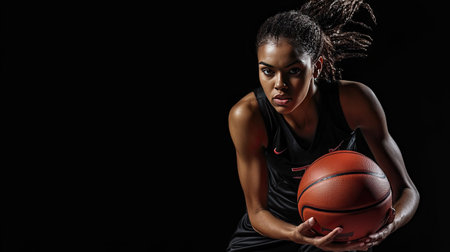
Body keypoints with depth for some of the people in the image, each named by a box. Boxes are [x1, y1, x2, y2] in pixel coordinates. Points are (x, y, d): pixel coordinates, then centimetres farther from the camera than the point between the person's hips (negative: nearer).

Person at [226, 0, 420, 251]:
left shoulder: (353, 100, -23)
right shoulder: (247, 116, -24)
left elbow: (406, 189, -16)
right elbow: (257, 211, -17)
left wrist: (388, 225, -39)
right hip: (273, 227, 0)